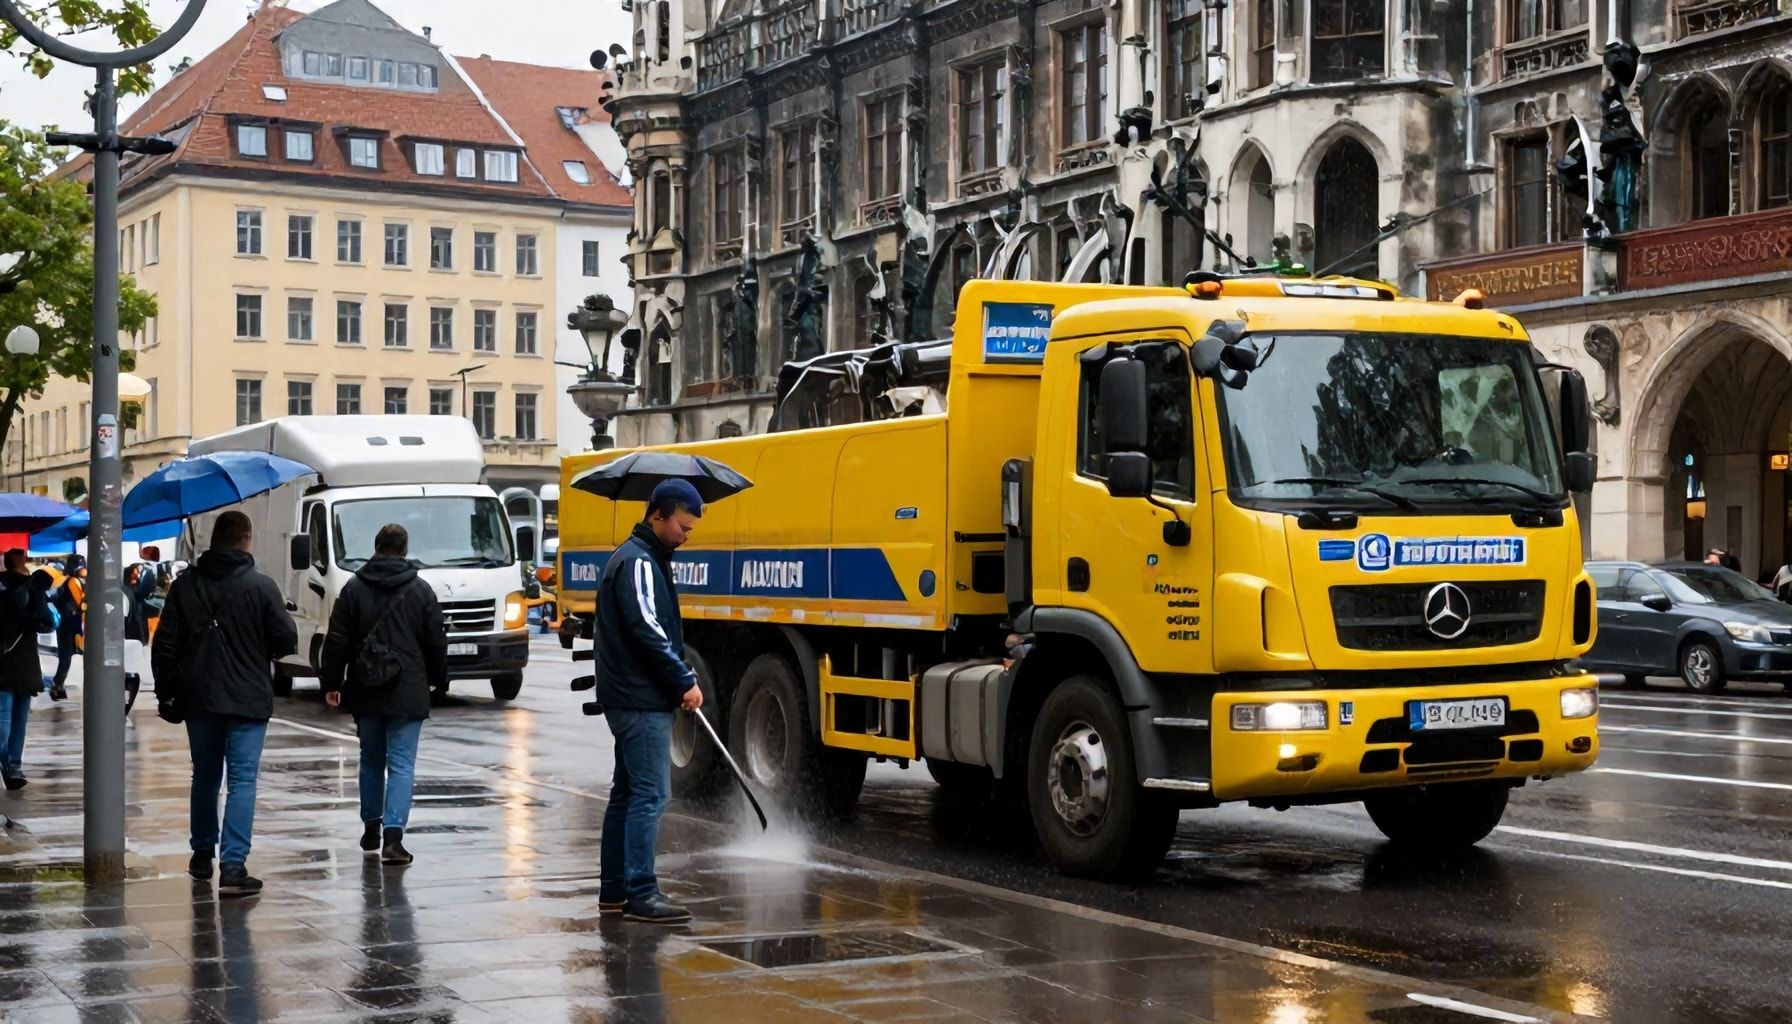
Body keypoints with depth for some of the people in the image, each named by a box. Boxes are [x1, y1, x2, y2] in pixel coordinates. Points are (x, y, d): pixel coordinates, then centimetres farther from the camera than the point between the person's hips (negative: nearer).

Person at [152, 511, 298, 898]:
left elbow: (165, 644, 3)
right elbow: (287, 641, -8)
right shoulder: (261, 586, -9)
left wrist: (166, 692, 11)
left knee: (205, 777, 19)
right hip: (248, 700, -4)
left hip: (198, 698, 4)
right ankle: (232, 866, -12)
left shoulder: (186, 585, 2)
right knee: (242, 780, -4)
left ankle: (202, 854, 31)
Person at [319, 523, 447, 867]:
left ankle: (371, 830, 25)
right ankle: (393, 835, -14)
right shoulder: (421, 591, -1)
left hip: (365, 691, 2)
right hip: (407, 693, -2)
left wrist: (331, 683, 8)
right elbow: (437, 643, 3)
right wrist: (438, 680, 17)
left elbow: (337, 642, 1)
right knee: (401, 764, -2)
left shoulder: (354, 589, 2)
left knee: (371, 759, 17)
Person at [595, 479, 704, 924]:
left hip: (632, 698, 11)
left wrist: (680, 680, 13)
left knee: (627, 793, 13)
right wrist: (685, 681, -17)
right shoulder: (638, 562, -14)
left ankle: (614, 889, 19)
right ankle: (641, 894, -10)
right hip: (640, 701, -11)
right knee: (649, 794, -10)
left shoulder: (644, 558, 19)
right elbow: (647, 631, -22)